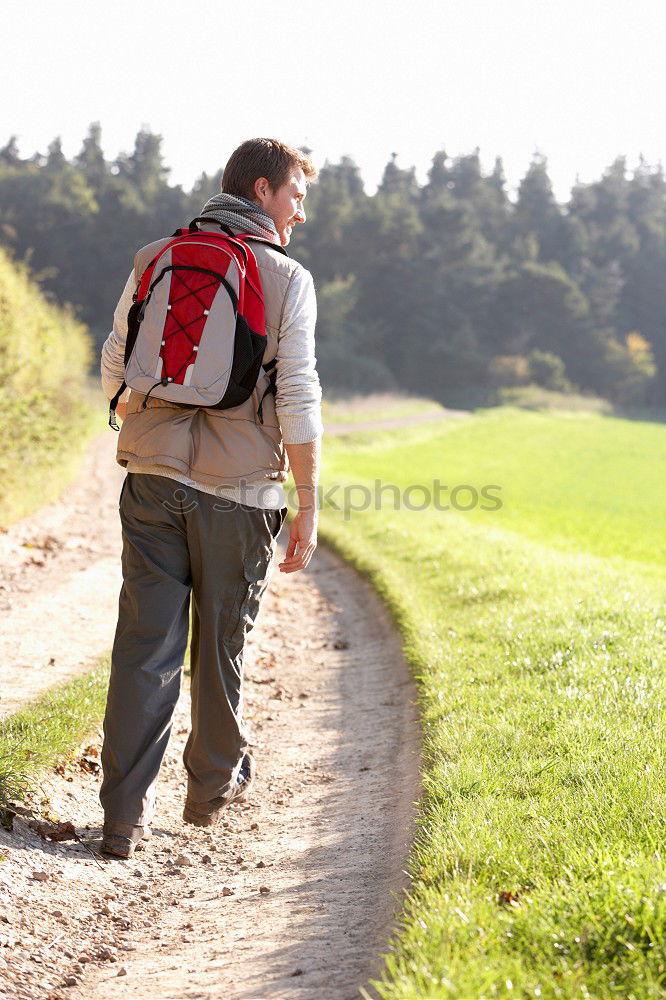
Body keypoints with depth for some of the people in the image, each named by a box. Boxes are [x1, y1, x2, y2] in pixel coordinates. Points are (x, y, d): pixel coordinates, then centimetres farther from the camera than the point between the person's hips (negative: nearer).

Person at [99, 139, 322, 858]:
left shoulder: (155, 260, 8)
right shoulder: (288, 278, -4)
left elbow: (115, 367, 10)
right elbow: (299, 400, -8)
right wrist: (308, 507, -4)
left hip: (152, 478, 3)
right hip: (239, 489, -3)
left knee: (145, 645, 3)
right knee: (221, 643, 13)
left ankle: (126, 812, 1)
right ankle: (214, 785, 29)